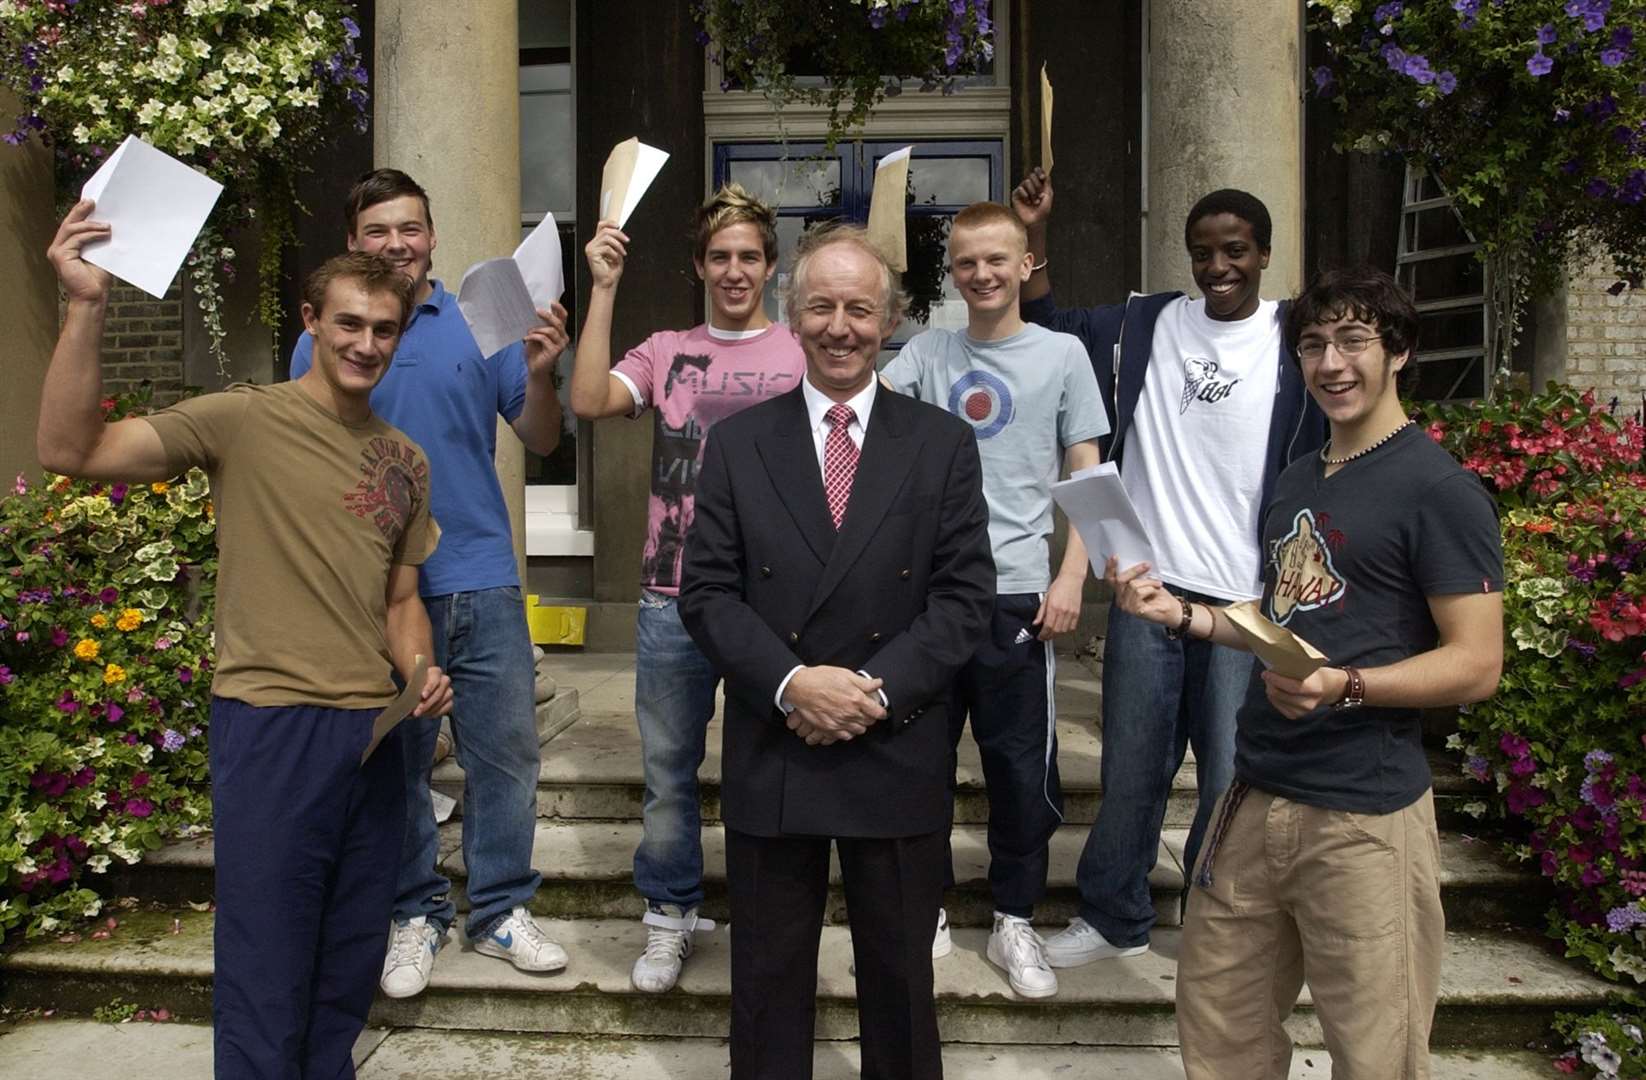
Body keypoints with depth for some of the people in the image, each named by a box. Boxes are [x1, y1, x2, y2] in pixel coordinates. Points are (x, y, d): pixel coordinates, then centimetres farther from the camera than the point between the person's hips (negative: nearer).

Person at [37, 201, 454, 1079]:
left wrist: (421, 672, 0)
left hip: (374, 730, 6)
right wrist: (85, 307, -26)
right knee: (265, 980, 4)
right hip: (271, 725, -5)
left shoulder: (405, 461, 11)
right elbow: (72, 452, -18)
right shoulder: (242, 421, -6)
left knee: (350, 975, 17)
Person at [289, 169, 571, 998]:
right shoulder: (323, 342, 4)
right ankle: (416, 913, 28)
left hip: (481, 580, 1)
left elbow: (540, 441, 2)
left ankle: (501, 909, 22)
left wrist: (540, 375, -16)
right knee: (397, 761, 11)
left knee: (505, 751, 5)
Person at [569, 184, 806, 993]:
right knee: (668, 769, 12)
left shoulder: (802, 357, 2)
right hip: (675, 599, 2)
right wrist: (604, 289, -12)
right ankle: (669, 918, 30)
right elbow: (590, 401, -11)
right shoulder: (667, 352, 7)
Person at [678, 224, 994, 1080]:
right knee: (768, 980, 15)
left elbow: (966, 594, -4)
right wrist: (793, 682, -16)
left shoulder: (944, 443, 2)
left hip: (898, 759, 0)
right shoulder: (737, 443, 3)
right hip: (769, 760, 1)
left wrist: (877, 688, -15)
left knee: (899, 978, 16)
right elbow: (706, 591, -2)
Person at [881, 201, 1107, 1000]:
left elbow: (1087, 478, 4)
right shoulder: (926, 352, 8)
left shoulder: (1062, 355, 4)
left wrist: (1071, 579, -5)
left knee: (1021, 767, 6)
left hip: (1016, 593, -1)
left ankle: (1014, 920, 24)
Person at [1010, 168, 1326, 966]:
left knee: (1232, 779, 8)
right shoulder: (1145, 325, 4)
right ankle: (1113, 916, 31)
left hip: (1247, 602, -2)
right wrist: (1032, 238, 5)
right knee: (1131, 767, 12)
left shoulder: (1296, 342, -2)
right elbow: (1048, 330, 16)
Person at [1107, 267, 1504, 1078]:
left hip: (1364, 814, -7)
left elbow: (1476, 664, -13)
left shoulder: (1439, 489, -9)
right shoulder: (1296, 481, 14)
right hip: (1256, 797, 7)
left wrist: (1343, 686, -27)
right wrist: (1183, 615, 6)